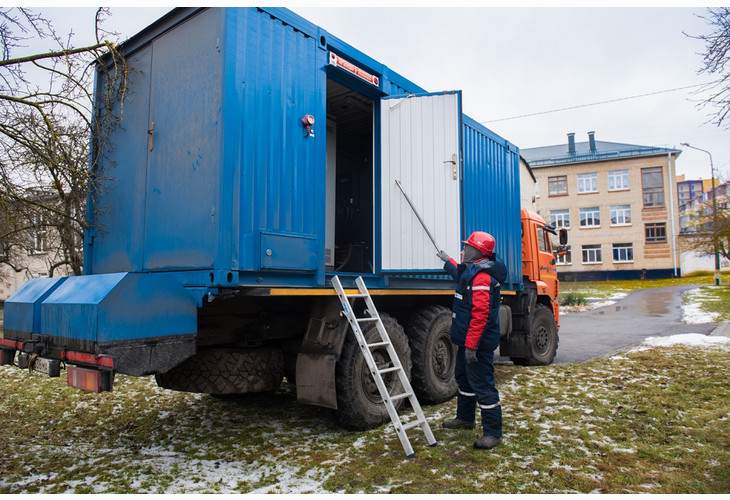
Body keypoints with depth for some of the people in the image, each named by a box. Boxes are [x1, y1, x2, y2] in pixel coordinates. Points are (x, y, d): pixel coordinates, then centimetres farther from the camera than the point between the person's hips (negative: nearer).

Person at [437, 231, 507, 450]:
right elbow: (461, 276, 38)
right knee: (464, 378, 23)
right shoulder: (472, 270, 10)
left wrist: (471, 345, -29)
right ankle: (465, 418, 39)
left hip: (478, 343, -11)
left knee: (482, 385, -4)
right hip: (468, 340, 11)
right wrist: (448, 261, 47)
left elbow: (480, 315, -29)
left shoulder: (482, 276, -24)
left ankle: (493, 432, 6)